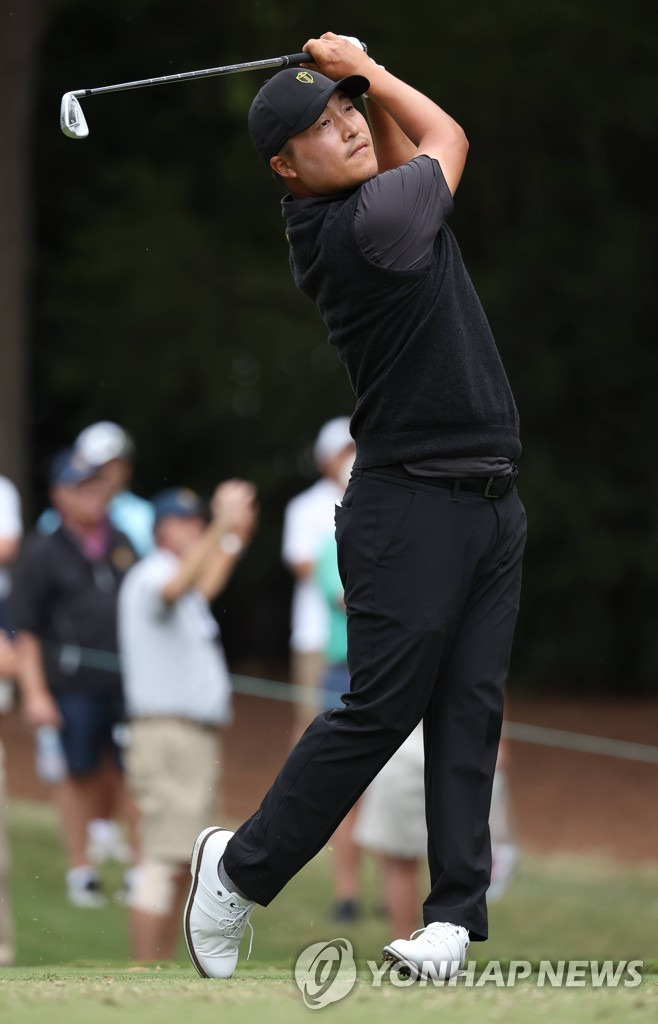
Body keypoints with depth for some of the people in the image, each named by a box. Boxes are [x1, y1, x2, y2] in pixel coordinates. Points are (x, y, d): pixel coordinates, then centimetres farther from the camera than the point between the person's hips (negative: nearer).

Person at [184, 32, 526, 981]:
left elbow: (409, 151, 28)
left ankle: (457, 907, 0)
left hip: (491, 501, 9)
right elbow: (449, 139, 2)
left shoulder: (324, 224, 7)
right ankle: (243, 864, 10)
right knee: (379, 708, -5)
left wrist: (360, 77, 13)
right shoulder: (370, 224, -19)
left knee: (469, 710, 2)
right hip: (413, 504, -9)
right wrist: (368, 68, 12)